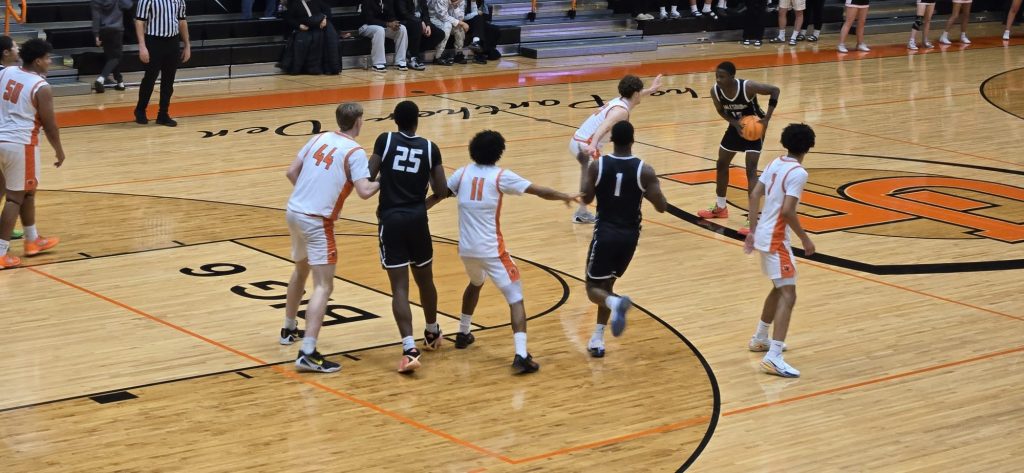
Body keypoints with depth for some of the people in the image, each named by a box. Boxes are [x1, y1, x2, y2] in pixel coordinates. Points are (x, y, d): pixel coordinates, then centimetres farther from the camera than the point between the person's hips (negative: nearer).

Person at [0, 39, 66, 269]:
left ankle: (32, 240, 35)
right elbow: (49, 125, -7)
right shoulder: (42, 88, -13)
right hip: (21, 144, -7)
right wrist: (59, 150, 7)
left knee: (26, 190, 23)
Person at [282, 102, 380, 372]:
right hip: (317, 222, -8)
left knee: (301, 270, 30)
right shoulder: (355, 152, -9)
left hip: (293, 212, 8)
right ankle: (307, 353, -20)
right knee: (323, 286, -8)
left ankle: (289, 330, 46)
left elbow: (291, 172, 12)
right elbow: (364, 192, -19)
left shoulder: (319, 139, 10)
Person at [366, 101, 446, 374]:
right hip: (417, 218, 2)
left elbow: (369, 178, -5)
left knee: (400, 287, -5)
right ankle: (432, 333, 43)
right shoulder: (430, 148, 3)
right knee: (425, 280, 23)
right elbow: (441, 190, 4)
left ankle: (410, 348, -19)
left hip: (391, 219, -2)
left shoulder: (385, 140, -2)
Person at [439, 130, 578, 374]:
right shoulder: (501, 176, -8)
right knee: (516, 297, -5)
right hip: (491, 249, -6)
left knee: (475, 284, 36)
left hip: (466, 248, 6)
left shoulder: (463, 173, 4)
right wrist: (565, 196, 5)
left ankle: (463, 333, 46)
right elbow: (538, 191, -8)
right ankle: (521, 355, -20)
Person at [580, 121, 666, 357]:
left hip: (605, 233, -2)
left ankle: (615, 303, -29)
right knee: (606, 283, 21)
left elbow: (586, 198, 2)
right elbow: (662, 206, -7)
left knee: (594, 287, 8)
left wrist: (585, 166, 13)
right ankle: (597, 339, 16)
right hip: (629, 236, 2)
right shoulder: (644, 170, -9)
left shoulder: (597, 165, -9)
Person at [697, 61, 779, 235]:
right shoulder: (715, 91, -20)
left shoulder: (748, 87, -34)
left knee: (751, 170, -15)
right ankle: (720, 207, 36)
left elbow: (775, 90, -22)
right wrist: (735, 123, -21)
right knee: (721, 164, 16)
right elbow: (721, 111, -1)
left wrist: (766, 118, -26)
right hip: (736, 126, 6)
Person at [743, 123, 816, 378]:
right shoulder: (798, 173, -16)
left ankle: (760, 338, 39)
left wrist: (753, 230, 16)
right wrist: (805, 239, -12)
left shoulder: (775, 164, 9)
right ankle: (773, 357, -24)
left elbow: (754, 196, 10)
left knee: (779, 288, 26)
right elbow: (787, 211, -23)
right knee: (788, 294, -13)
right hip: (776, 239, -9)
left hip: (763, 234, 9)